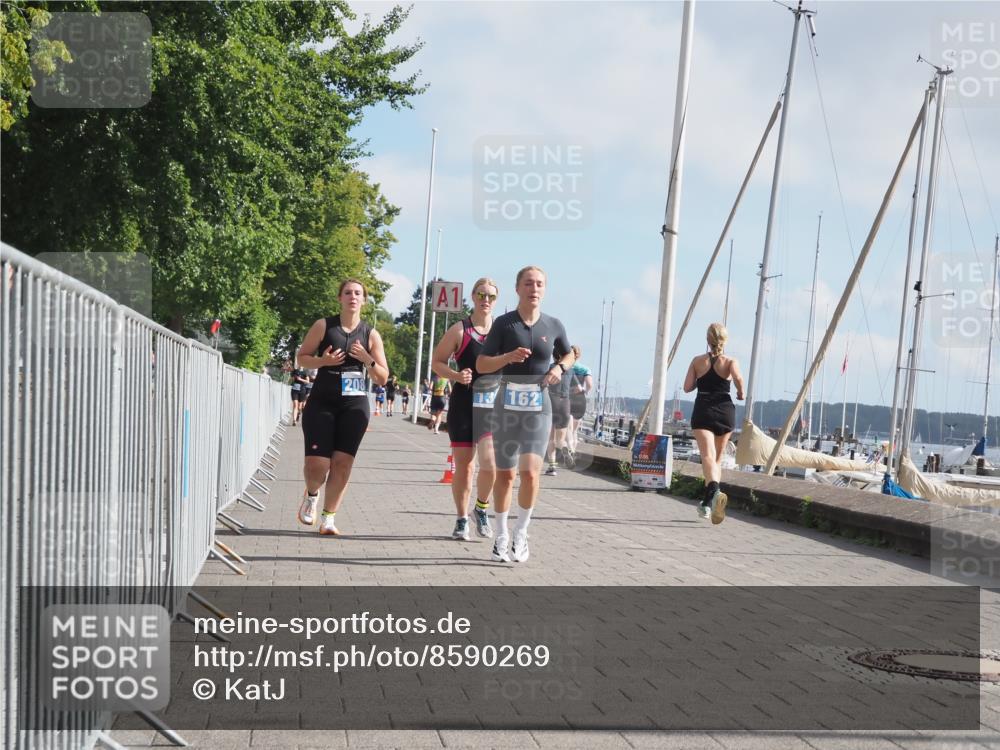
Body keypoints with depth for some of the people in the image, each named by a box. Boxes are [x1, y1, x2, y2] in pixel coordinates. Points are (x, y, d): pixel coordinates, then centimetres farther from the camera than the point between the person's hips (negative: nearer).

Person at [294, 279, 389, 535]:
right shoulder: (323, 326, 0)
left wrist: (367, 360, -13)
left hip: (355, 406, 1)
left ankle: (328, 518, 11)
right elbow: (302, 357, 5)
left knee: (342, 463, -2)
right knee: (316, 464, -8)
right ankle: (311, 495, 26)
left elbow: (382, 378, 6)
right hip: (321, 403, -1)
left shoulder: (370, 334, 4)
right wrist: (323, 361, -14)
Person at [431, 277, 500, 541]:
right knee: (463, 467, 6)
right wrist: (456, 376, -14)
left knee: (490, 464, -17)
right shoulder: (459, 330, 0)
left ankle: (481, 508, 10)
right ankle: (462, 520, 23)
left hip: (493, 407, 0)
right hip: (463, 405, 0)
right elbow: (436, 362, 4)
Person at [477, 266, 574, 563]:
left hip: (539, 407, 1)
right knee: (505, 474, 7)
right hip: (507, 404, -1)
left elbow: (568, 354, 22)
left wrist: (560, 367, 0)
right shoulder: (504, 323, -2)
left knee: (530, 473, -12)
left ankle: (521, 534, 6)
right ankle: (501, 536, 22)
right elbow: (481, 365, -3)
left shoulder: (553, 326, 4)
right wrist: (509, 357, -20)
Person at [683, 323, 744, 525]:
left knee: (708, 455, -18)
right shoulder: (730, 362, 2)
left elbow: (687, 387, 1)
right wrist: (741, 393, 0)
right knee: (718, 458, 16)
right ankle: (708, 503, 19)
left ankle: (715, 490, -46)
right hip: (725, 411, 2)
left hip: (703, 411, -1)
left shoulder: (698, 361, 5)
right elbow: (738, 377, -18)